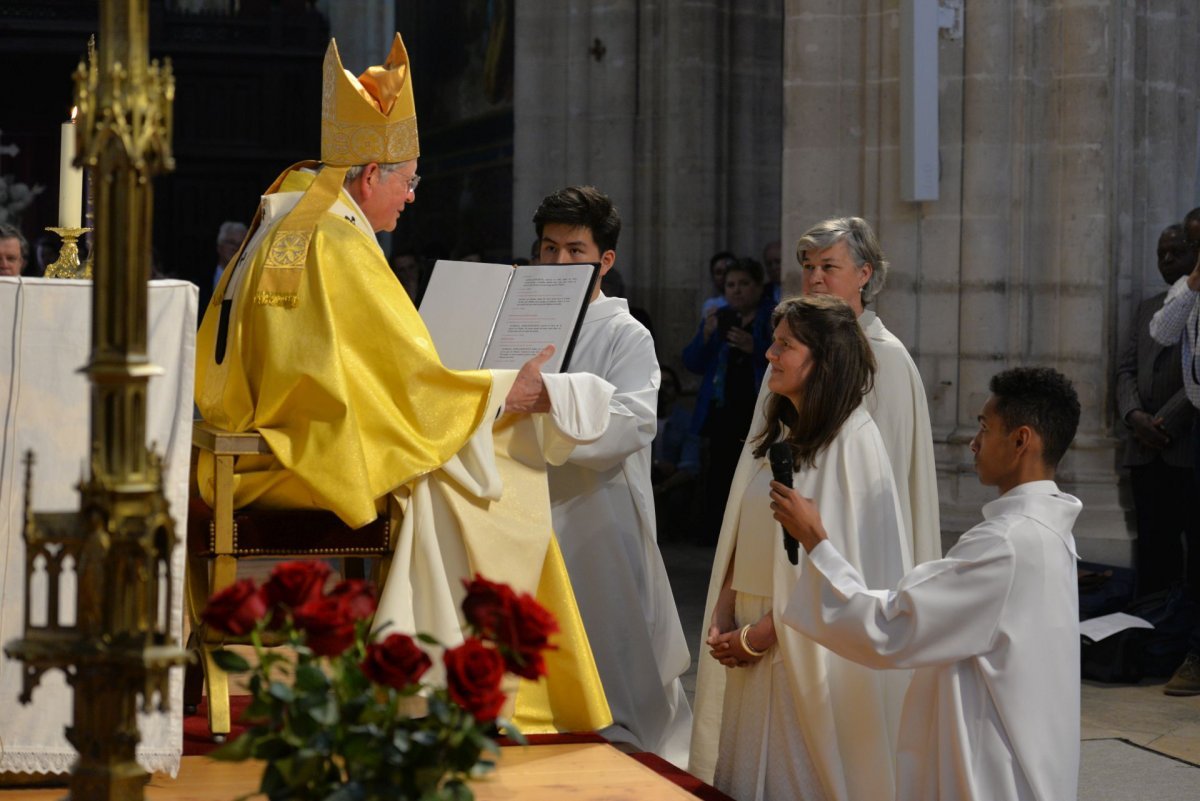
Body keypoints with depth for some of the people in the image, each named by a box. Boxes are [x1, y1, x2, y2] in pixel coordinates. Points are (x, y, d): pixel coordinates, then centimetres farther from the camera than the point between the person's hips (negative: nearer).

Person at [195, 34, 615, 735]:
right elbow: (414, 377, -16)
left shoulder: (273, 232, 15)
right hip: (312, 463, -10)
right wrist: (506, 394, -3)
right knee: (446, 490, -5)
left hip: (254, 458, 10)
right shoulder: (341, 244, -16)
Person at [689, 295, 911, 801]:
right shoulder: (771, 436, 12)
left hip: (810, 648, -7)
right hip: (750, 642, 7)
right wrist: (722, 617, -1)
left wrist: (758, 636, -16)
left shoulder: (853, 443, -13)